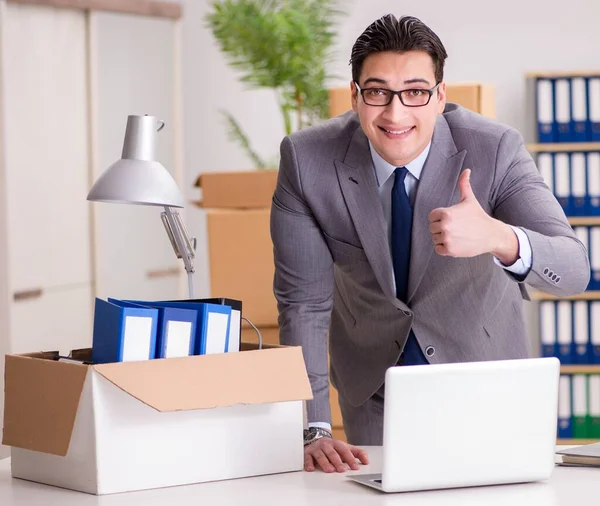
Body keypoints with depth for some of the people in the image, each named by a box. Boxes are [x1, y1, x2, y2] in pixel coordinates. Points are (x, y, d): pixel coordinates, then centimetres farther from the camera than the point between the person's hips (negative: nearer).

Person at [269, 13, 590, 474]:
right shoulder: (306, 160, -24)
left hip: (481, 365, 0)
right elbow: (303, 302, -21)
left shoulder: (495, 150, -26)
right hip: (374, 377, 0)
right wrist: (314, 431, -31)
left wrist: (498, 238, -55)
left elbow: (574, 270, -33)